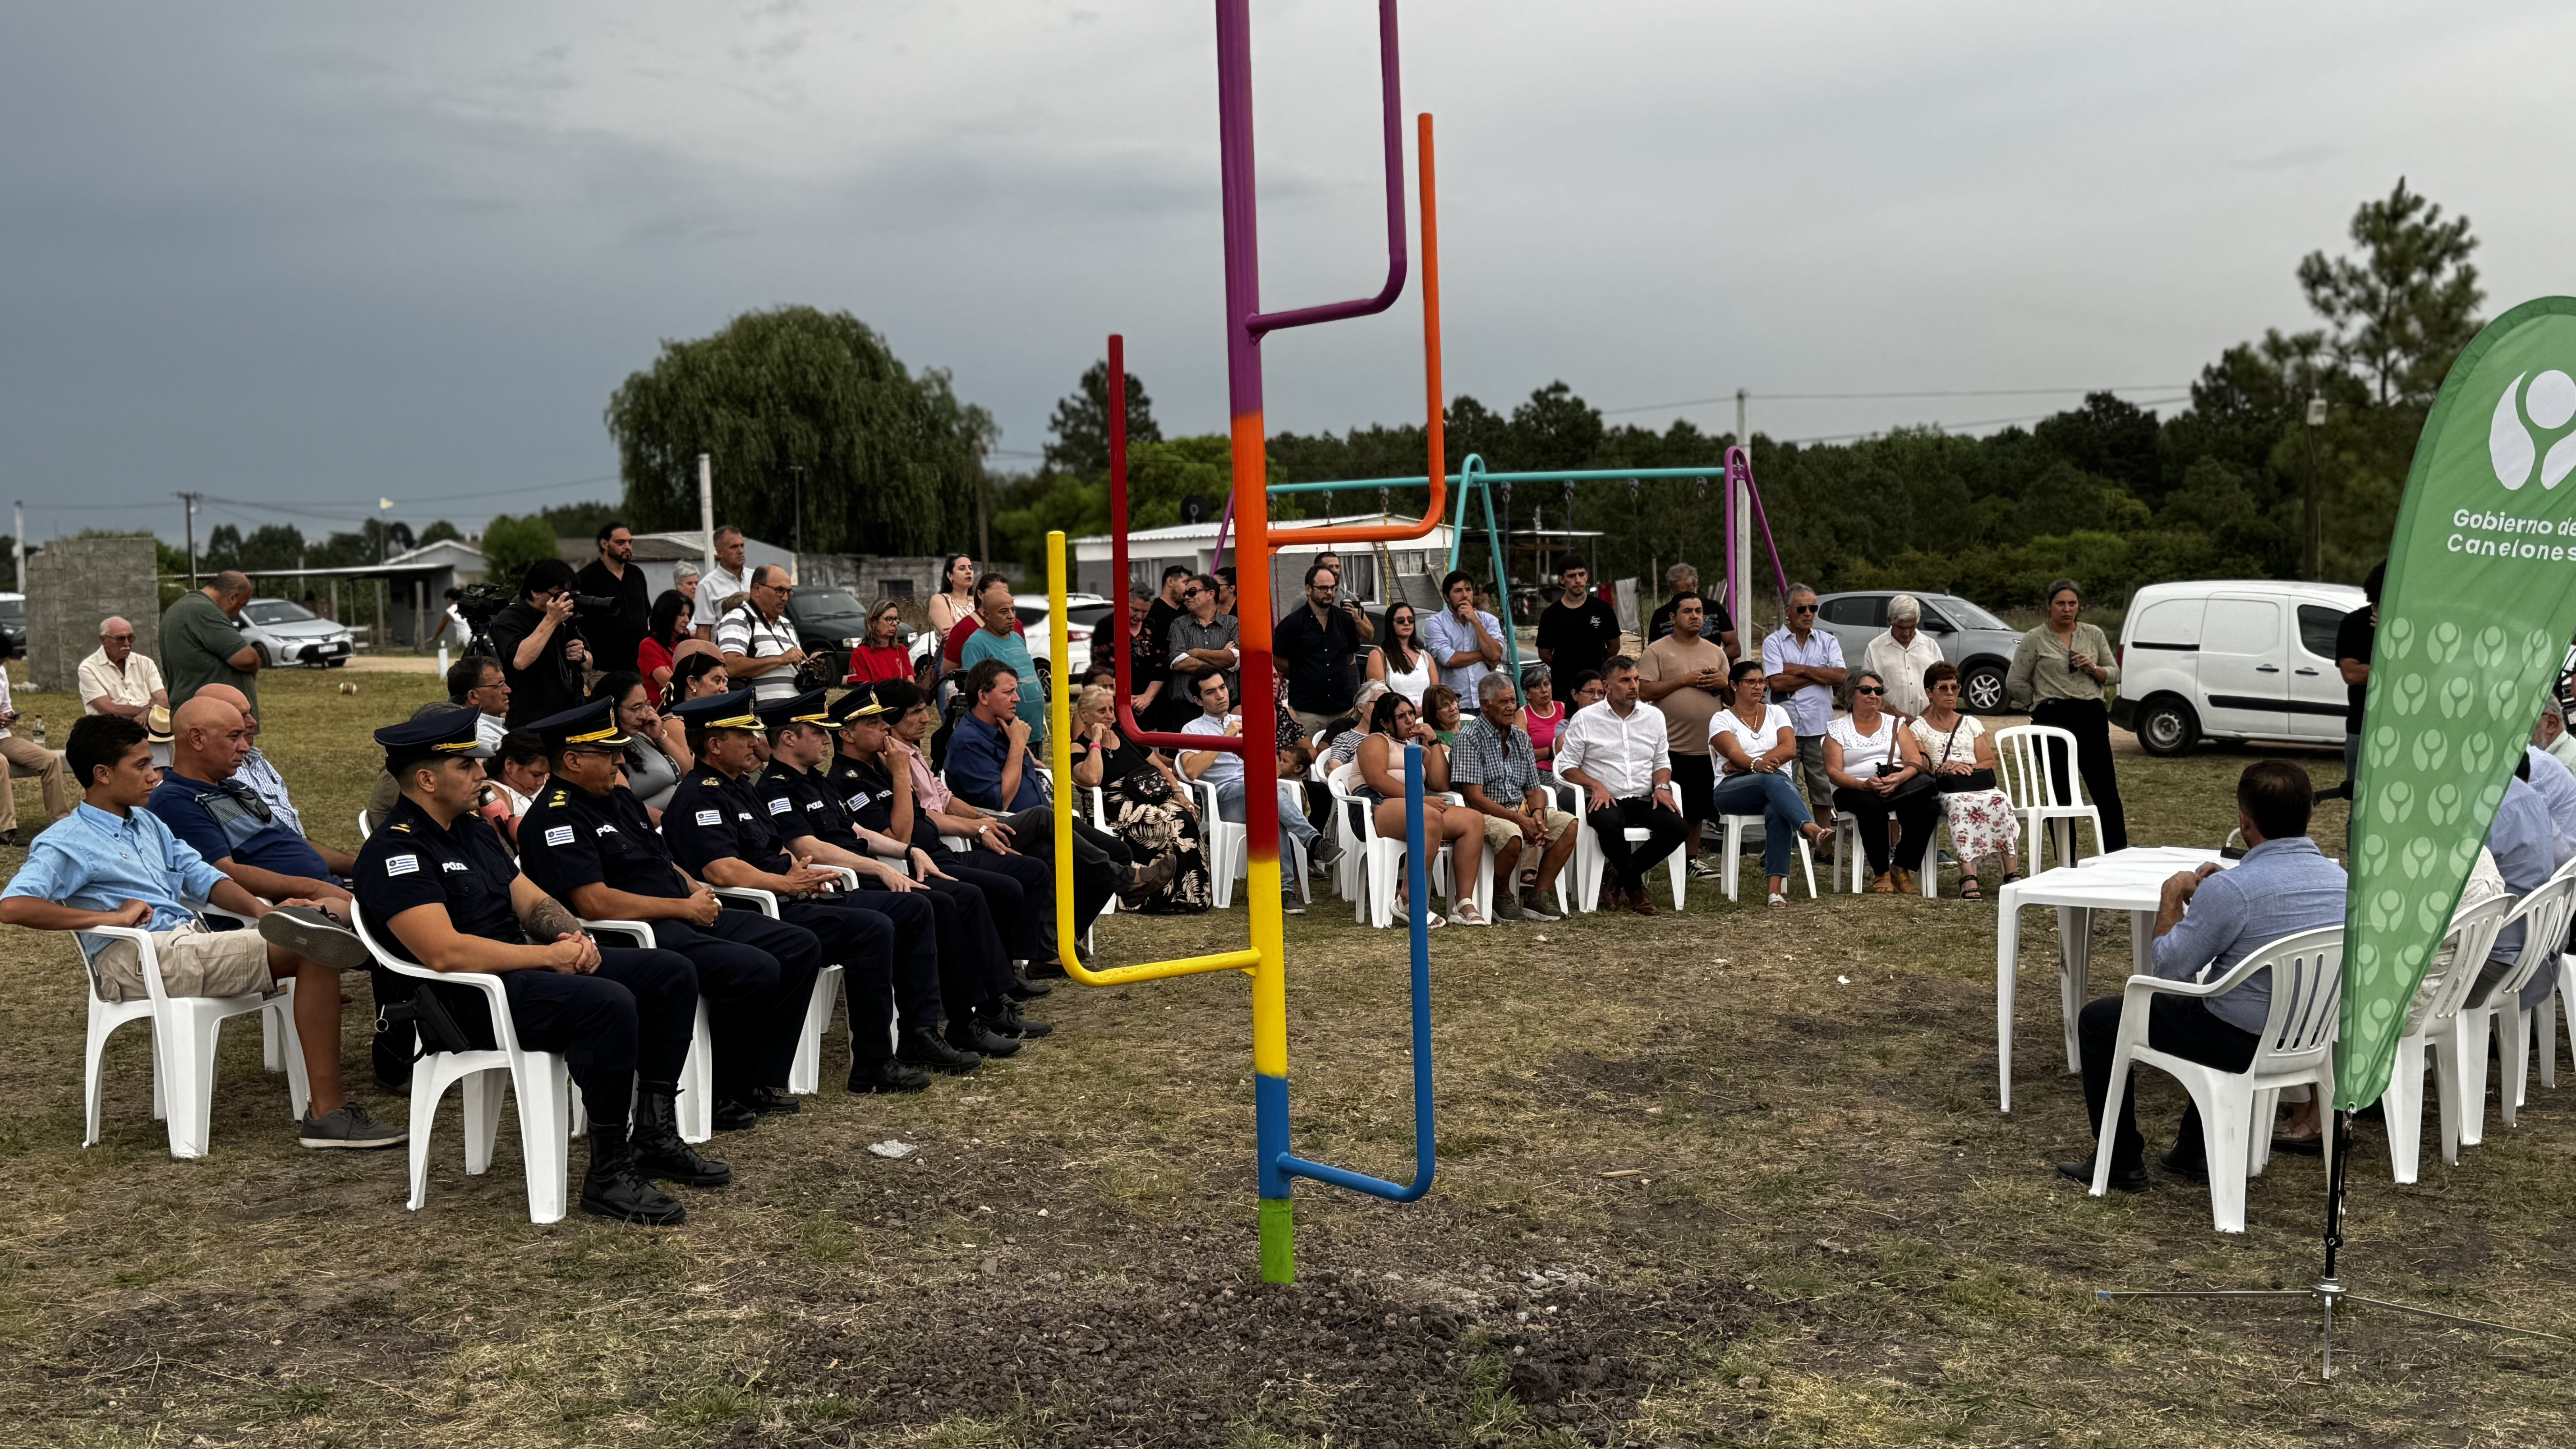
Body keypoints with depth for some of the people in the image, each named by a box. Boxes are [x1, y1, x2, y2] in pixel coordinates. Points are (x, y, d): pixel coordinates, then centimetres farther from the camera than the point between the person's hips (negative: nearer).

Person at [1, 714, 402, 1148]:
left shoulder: (149, 824, 27)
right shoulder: (65, 843, 0)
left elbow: (202, 877, 22)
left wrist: (262, 910, 2)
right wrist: (112, 917, -17)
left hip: (192, 945, 8)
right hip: (138, 961, -8)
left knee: (317, 952, -20)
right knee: (316, 954, -25)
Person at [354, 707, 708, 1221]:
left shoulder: (473, 832, 18)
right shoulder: (394, 851, -13)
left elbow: (533, 902, 19)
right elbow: (445, 953, -24)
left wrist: (574, 936, -4)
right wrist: (550, 955, -19)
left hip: (528, 965, 10)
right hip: (471, 1001, -10)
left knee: (672, 974, 2)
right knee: (609, 1004, -34)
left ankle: (653, 1135, 7)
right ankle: (607, 1174, -23)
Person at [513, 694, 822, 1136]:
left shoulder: (621, 798, 19)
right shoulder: (556, 818, -12)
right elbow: (597, 904, -22)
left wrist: (696, 890, 6)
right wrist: (684, 908, -15)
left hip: (688, 918, 10)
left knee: (802, 947, 3)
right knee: (755, 970, -28)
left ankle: (762, 1083, 4)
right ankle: (727, 1098, -9)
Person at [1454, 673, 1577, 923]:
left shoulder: (1521, 738, 13)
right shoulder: (1470, 737, -9)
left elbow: (1535, 789, 14)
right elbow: (1475, 797, -16)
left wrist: (1537, 813, -10)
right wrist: (1520, 820, -21)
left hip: (1521, 811, 7)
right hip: (1484, 815, -7)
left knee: (1567, 823, -14)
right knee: (1511, 834, -37)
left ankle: (1537, 897, -10)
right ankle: (1502, 898, -9)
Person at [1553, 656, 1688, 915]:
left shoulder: (1654, 716, 14)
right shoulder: (1585, 719, 2)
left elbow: (1662, 763, 20)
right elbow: (1567, 766, 1)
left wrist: (1662, 786, -2)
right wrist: (1596, 786, -15)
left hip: (1644, 799, 4)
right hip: (1605, 800, -4)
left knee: (1675, 827, -26)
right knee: (1610, 824, -39)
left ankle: (1622, 875, -6)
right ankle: (1635, 887, -14)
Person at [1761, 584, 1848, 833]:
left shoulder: (1828, 641, 11)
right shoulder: (1774, 642, 3)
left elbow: (1841, 677, -5)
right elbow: (1777, 683, -12)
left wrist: (1800, 669, -8)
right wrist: (1821, 675, -5)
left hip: (1820, 728, 2)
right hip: (1785, 728, -2)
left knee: (1824, 791, 6)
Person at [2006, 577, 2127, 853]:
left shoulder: (2094, 634, 11)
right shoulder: (2035, 639, 2)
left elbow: (2114, 674, 15)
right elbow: (2015, 683, 4)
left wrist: (2094, 669, -4)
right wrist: (2044, 702, 5)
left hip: (2091, 716, 2)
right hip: (2053, 719, -2)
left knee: (2106, 789, -3)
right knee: (2061, 794, 4)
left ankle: (2119, 854, 3)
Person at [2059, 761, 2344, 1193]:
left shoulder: (2231, 889, -27)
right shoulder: (2340, 879, -3)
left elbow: (2169, 968, -15)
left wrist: (2172, 895, -1)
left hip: (2243, 1042, -7)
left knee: (2098, 1020, 9)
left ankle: (2120, 1163, 17)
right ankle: (2195, 1151, 40)